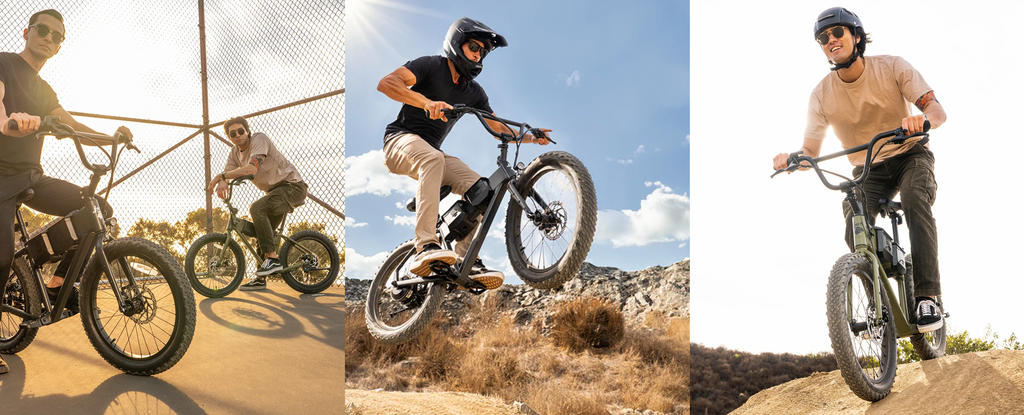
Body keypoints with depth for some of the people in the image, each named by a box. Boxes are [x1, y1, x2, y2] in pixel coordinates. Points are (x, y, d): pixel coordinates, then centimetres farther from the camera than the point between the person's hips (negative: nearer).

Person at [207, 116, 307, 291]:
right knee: (262, 233, 6)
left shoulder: (259, 139, -19)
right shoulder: (235, 153, 7)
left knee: (257, 208, -30)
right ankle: (260, 279, 16)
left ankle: (273, 259, -28)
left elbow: (251, 169, -33)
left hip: (292, 186, -9)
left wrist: (220, 176, -29)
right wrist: (222, 183, -27)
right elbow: (227, 173, -2)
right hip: (275, 191, 9)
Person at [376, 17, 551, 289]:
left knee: (478, 186, -17)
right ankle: (426, 248, -50)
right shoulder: (431, 66, -6)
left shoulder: (474, 92, 13)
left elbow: (499, 129, 17)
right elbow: (386, 83, -21)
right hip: (401, 139, -7)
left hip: (432, 152, 7)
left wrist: (530, 137, -1)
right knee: (432, 158, -40)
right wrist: (427, 102, -36)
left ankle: (466, 261, -17)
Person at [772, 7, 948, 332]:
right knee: (856, 227, -23)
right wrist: (792, 158, -36)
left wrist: (923, 119, -45)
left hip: (909, 155, -1)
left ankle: (928, 297, -31)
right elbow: (810, 152, -12)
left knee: (914, 199, -33)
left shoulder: (892, 67, -14)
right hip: (867, 169, 2)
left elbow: (937, 110, -21)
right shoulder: (822, 95, -12)